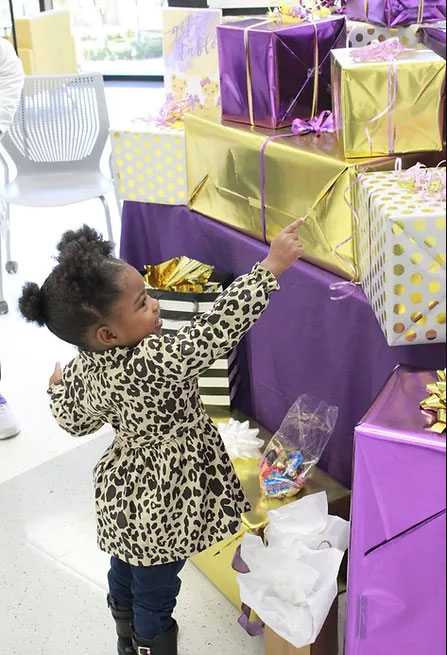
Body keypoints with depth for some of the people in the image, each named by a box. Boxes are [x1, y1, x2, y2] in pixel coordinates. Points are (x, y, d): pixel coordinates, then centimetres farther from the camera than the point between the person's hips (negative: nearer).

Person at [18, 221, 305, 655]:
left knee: (125, 577, 31)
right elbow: (215, 331, -43)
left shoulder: (83, 369, -11)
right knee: (155, 593, 15)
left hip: (122, 494, 9)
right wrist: (271, 267, -41)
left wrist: (59, 386, 26)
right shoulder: (149, 364, -37)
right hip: (161, 506, -8)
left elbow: (75, 421, 6)